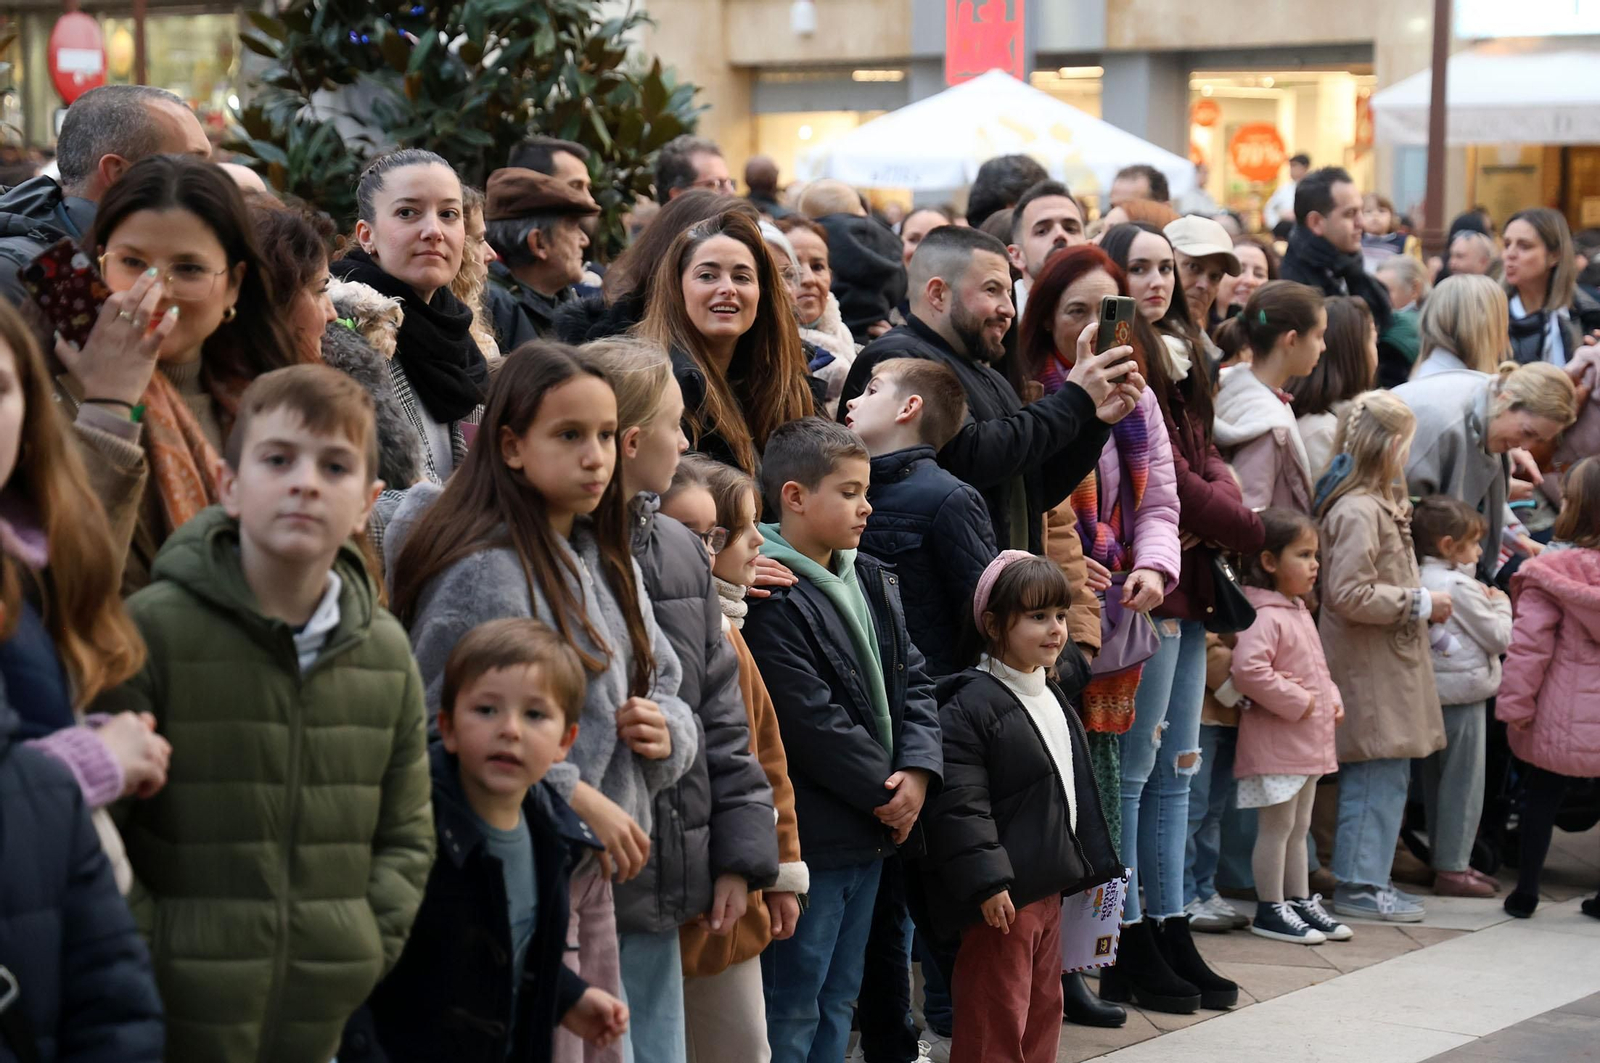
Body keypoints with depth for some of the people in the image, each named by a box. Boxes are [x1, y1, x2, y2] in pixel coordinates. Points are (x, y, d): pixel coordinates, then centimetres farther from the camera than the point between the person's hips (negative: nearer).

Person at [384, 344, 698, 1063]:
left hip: (591, 873, 8)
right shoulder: (482, 573, -16)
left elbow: (660, 682, 19)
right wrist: (574, 800, -21)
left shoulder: (607, 564, 11)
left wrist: (666, 728, -4)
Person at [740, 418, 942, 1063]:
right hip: (808, 834, -9)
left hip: (872, 828, 9)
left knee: (838, 999, 18)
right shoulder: (772, 596, -18)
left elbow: (912, 681, 11)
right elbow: (810, 720, -22)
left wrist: (917, 770, -6)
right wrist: (885, 791, -13)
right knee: (793, 1006, -1)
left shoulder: (873, 584, 11)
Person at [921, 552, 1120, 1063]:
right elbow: (959, 804, -21)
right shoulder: (969, 708, -17)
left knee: (1042, 1006, 17)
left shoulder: (1053, 694, 11)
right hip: (1003, 894, -9)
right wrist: (986, 881, -24)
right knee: (995, 1019, -4)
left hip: (1049, 885, 9)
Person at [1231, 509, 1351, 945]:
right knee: (1276, 827, -2)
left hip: (1308, 741, 10)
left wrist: (1332, 700, 10)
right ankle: (1271, 910, 5)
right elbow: (1248, 670, -31)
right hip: (1275, 743, -10)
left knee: (1298, 827, 17)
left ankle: (1301, 901, 26)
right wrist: (1296, 701, -23)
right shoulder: (1264, 616, -19)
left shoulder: (1299, 612, 14)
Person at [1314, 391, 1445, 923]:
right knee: (1379, 774, -7)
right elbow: (1351, 595, -23)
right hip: (1367, 666, -10)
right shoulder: (1357, 511, -18)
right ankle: (1359, 884, -2)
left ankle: (1367, 877, 18)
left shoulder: (1380, 502, 16)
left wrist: (1423, 604, 16)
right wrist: (1421, 603, -15)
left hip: (1388, 661, 10)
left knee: (1386, 775, 13)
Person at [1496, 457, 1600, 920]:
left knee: (1541, 795, 11)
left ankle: (1526, 891, 16)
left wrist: (1515, 701, -7)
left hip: (1559, 717, -3)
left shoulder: (1550, 573, -15)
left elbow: (1529, 643, -15)